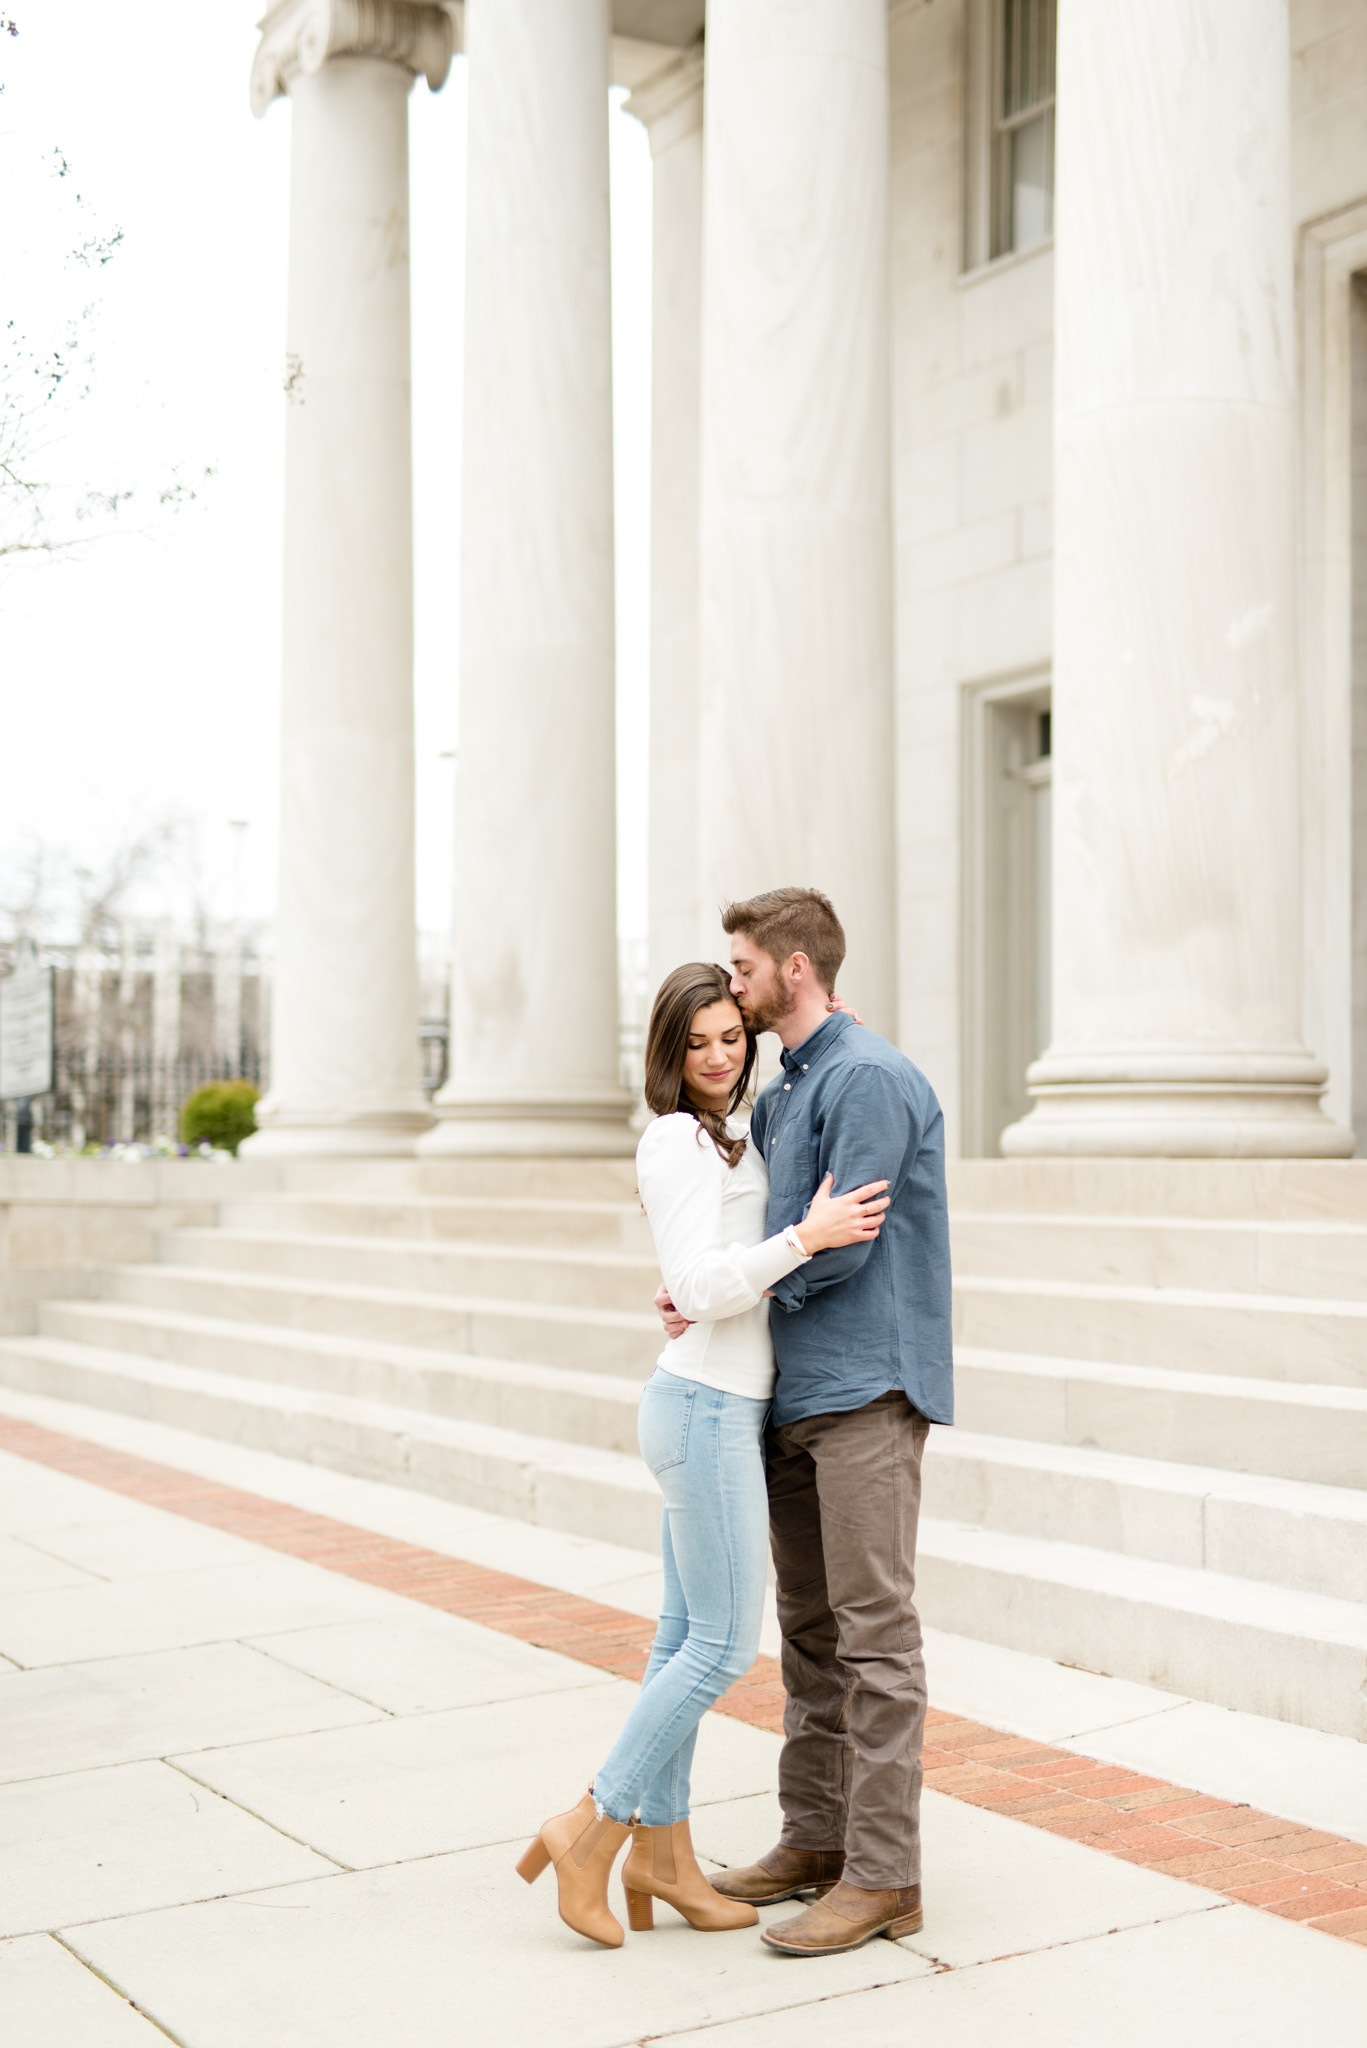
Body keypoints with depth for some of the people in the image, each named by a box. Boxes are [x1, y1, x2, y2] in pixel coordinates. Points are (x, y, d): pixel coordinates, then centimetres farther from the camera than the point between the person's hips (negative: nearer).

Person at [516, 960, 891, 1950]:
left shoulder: (732, 1139, 15)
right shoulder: (677, 1141, -13)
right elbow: (702, 1289, -21)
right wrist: (807, 1236, -26)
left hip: (717, 1410, 9)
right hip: (708, 1411, -9)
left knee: (688, 1637, 11)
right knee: (724, 1646, -5)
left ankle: (661, 1852, 18)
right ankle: (590, 1830, 3)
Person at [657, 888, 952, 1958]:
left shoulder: (870, 1078, -13)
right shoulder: (780, 1090, 18)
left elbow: (839, 1242, -18)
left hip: (867, 1388, -10)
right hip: (795, 1390, 10)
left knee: (874, 1630, -5)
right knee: (809, 1626, 14)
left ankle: (883, 1874, 1)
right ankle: (816, 1838, 24)